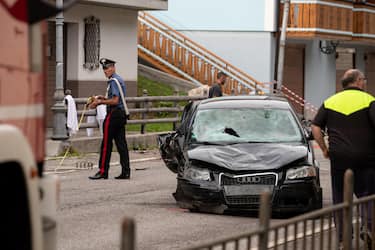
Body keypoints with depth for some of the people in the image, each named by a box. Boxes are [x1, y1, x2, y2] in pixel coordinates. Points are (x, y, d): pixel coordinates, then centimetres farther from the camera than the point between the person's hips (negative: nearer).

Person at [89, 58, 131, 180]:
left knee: (106, 143, -5)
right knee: (121, 143, 7)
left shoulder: (113, 81, -13)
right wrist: (103, 98, 15)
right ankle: (125, 172, 5)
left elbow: (115, 101, -20)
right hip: (121, 114, 10)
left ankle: (103, 171, -4)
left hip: (113, 114, -10)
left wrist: (100, 102, -13)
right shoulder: (120, 79, 18)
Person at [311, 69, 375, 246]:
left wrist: (324, 148, 13)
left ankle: (342, 235, 12)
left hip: (339, 157, 3)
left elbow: (315, 127, 6)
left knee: (340, 197, 10)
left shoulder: (330, 102, 9)